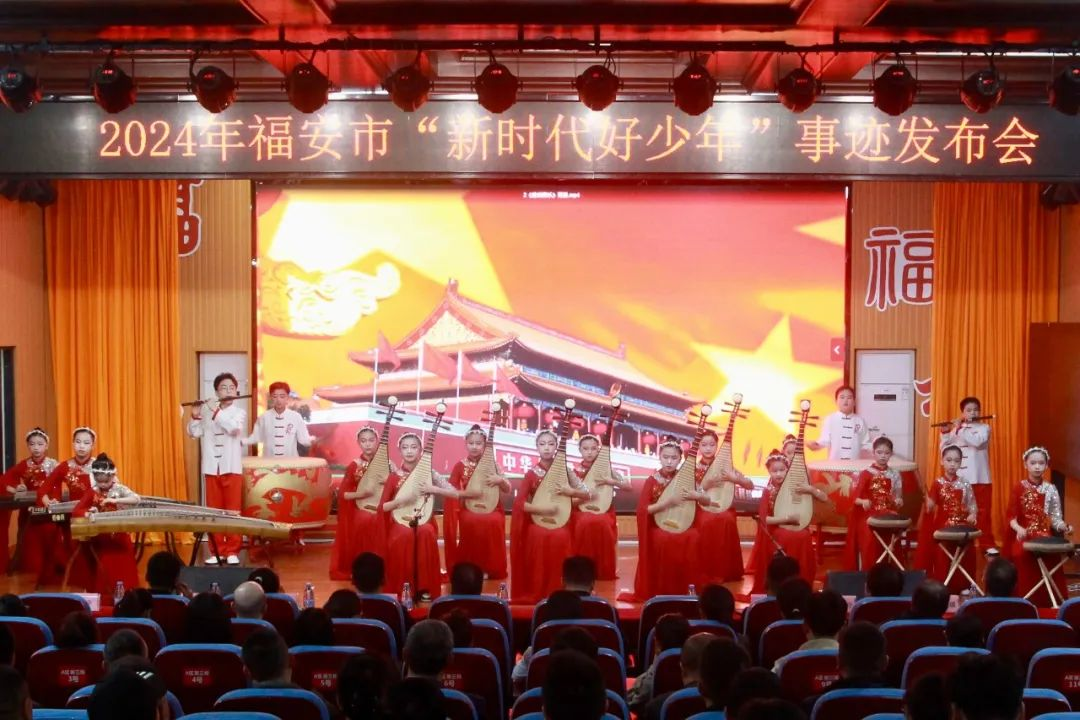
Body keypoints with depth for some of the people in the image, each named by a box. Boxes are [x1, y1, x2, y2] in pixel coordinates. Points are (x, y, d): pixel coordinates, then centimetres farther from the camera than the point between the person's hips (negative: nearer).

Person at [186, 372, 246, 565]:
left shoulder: (239, 412, 1)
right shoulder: (207, 411, 7)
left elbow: (235, 428, -19)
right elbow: (193, 432, 6)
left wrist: (216, 412, -19)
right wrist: (195, 416, -10)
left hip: (232, 468, -2)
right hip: (212, 468, 2)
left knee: (232, 510, 0)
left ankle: (232, 551, 5)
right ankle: (216, 551, 12)